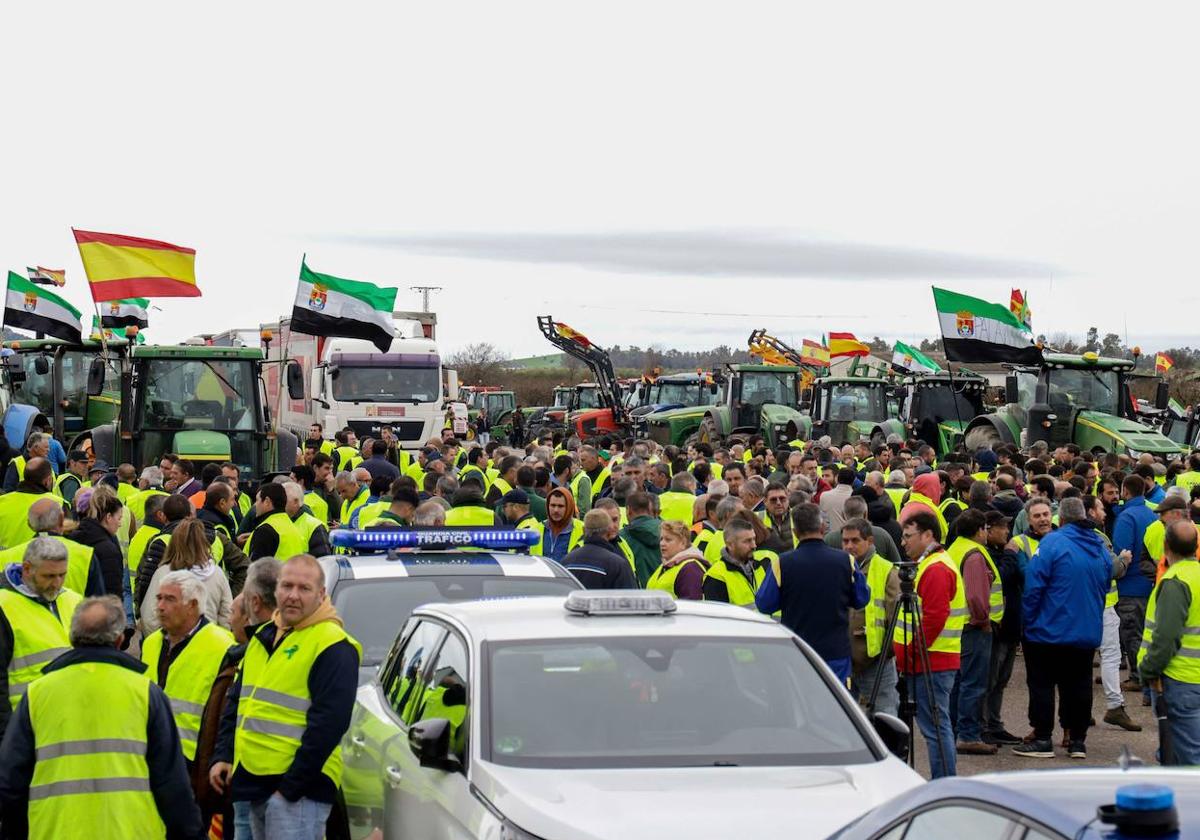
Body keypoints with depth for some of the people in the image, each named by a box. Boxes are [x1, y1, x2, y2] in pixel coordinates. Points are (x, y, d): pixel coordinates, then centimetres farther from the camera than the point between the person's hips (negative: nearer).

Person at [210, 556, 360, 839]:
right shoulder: (263, 637, 16)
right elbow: (236, 702, 23)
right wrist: (223, 756, 10)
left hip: (298, 787, -9)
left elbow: (328, 723, -18)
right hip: (255, 782, 9)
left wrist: (291, 785, -19)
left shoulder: (334, 646, -11)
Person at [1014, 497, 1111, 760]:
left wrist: (1027, 623, -6)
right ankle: (1077, 740, 16)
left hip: (1049, 631, -5)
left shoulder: (1052, 543, -15)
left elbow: (1033, 587, -16)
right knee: (1078, 686, 13)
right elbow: (1105, 589, 16)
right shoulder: (1100, 547, 4)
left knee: (1041, 684, 4)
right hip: (1088, 633, 5)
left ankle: (1042, 739, 5)